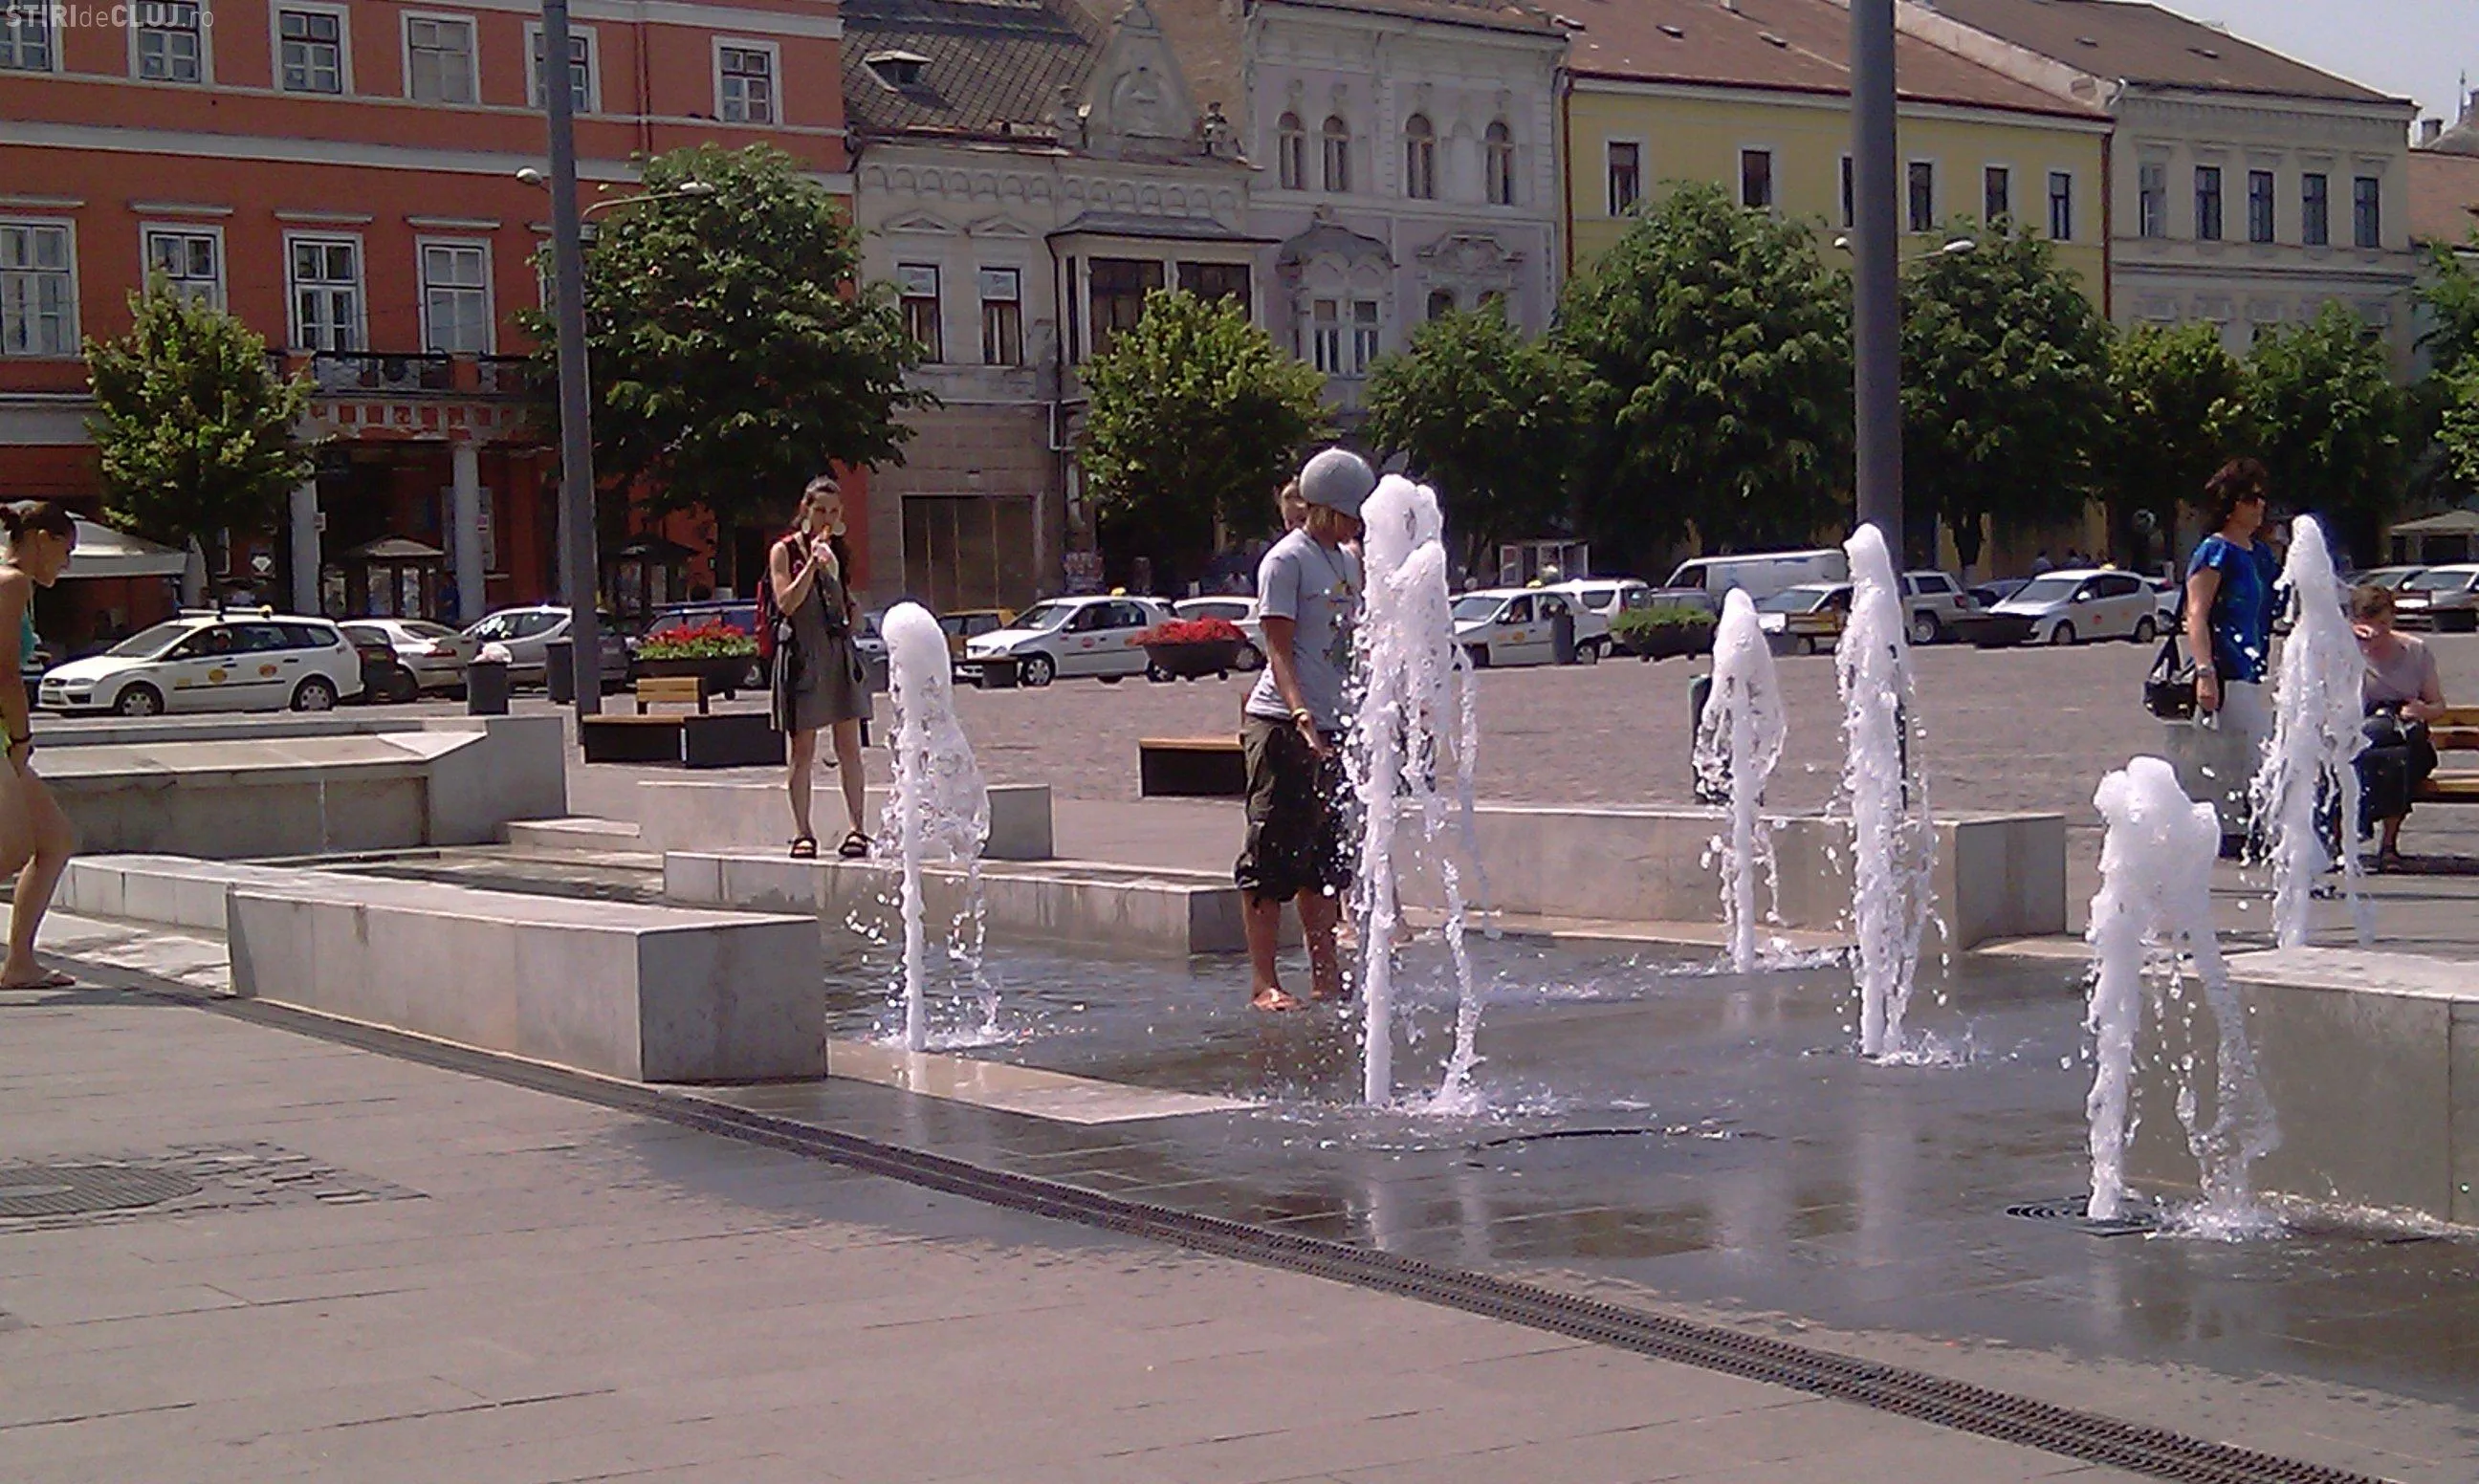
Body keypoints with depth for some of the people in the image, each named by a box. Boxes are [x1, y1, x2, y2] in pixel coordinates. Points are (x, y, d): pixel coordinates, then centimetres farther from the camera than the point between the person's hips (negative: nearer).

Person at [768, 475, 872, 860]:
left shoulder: (839, 551, 14)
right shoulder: (784, 551, 0)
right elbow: (786, 602, -13)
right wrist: (812, 563, -18)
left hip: (839, 651, 4)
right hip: (802, 653, -4)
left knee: (849, 746, 1)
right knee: (803, 749, -1)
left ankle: (856, 828, 3)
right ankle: (802, 832, 3)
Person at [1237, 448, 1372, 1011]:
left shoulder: (1347, 561, 16)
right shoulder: (1287, 560, -9)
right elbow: (1279, 650, -15)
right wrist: (1302, 716, -27)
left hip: (1332, 726, 8)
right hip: (1281, 725, -8)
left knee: (1328, 854, 11)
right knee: (1275, 854, -6)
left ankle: (1326, 976, 17)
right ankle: (1263, 982, -4)